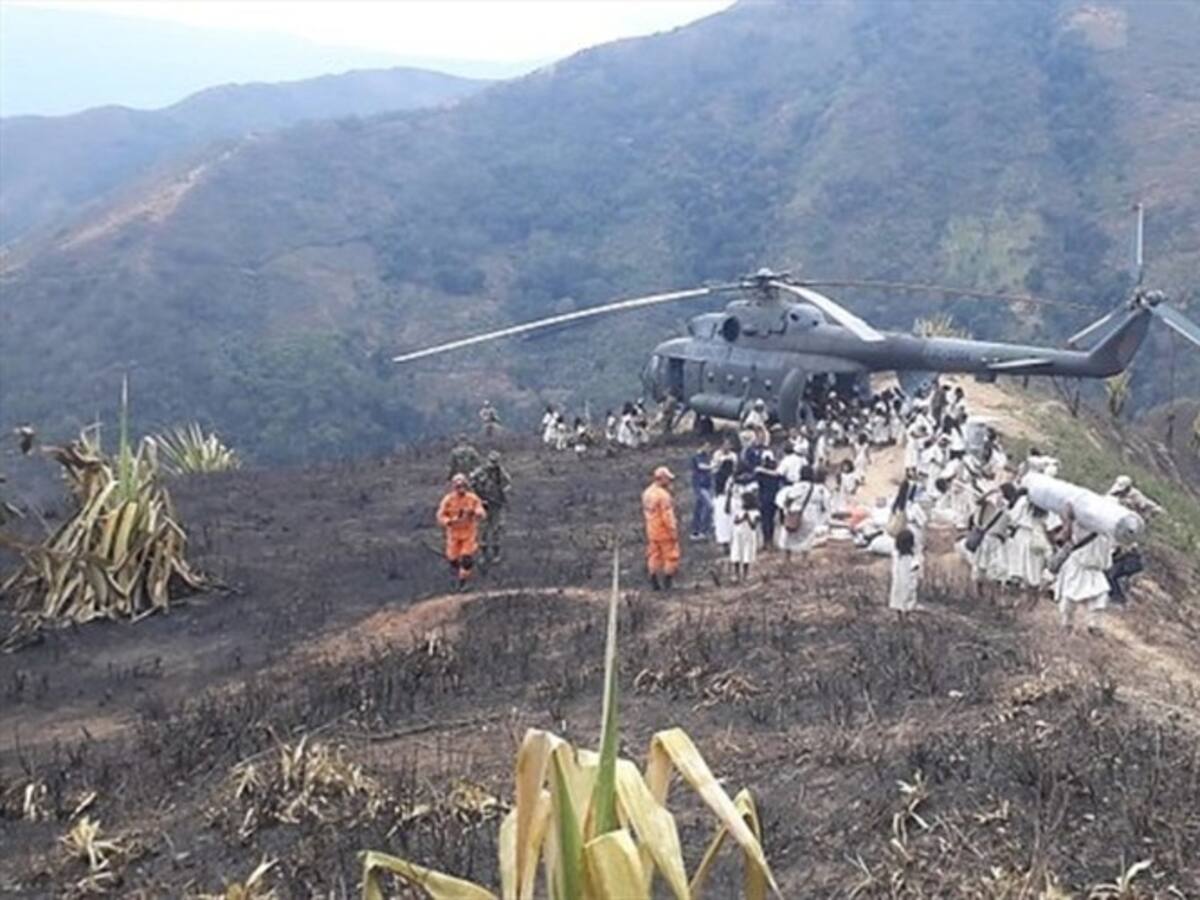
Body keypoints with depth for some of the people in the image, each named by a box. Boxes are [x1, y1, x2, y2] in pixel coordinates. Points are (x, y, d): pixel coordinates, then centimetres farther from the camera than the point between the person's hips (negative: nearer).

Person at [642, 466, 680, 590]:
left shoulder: (647, 493, 7)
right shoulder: (663, 495, -20)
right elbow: (667, 515, -21)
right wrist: (673, 530, -17)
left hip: (651, 530, 8)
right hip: (664, 531, -8)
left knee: (654, 556, 12)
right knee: (670, 556, 1)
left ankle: (654, 583, 14)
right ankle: (666, 583, 1)